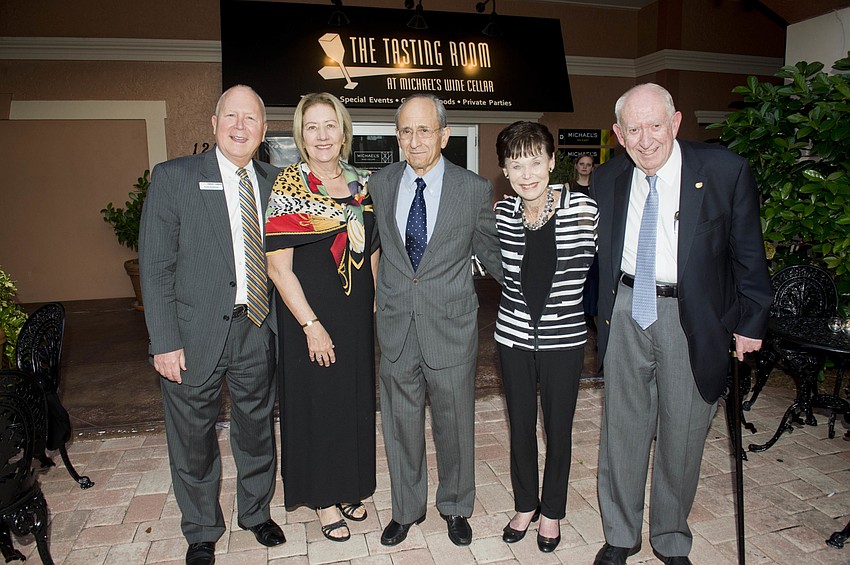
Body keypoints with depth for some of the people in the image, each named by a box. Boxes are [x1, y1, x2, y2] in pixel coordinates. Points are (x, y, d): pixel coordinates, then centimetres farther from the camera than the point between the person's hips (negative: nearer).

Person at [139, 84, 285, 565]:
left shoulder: (274, 182, 5)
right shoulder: (174, 177, -6)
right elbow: (155, 267, -8)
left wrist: (280, 321, 1)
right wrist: (165, 343, -12)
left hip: (258, 331, 3)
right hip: (196, 335, -3)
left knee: (258, 431, 19)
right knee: (194, 441, 13)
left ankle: (256, 513, 44)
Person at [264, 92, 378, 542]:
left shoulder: (362, 184, 5)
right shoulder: (289, 186, -11)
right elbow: (278, 267, -15)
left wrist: (377, 302, 4)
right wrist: (311, 325, -16)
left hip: (357, 317, 5)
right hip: (310, 317, -5)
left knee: (356, 399, 15)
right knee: (316, 401, 8)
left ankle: (350, 487, 37)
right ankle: (323, 498, 29)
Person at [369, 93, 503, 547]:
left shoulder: (475, 190, -5)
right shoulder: (379, 185, 2)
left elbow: (489, 252, 7)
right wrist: (385, 291, 10)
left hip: (451, 326, -2)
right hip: (395, 325, 2)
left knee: (454, 423, 14)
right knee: (400, 423, 15)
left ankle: (455, 507, 39)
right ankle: (406, 509, 38)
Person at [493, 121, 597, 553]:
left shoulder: (581, 208, -13)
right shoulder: (502, 212, -3)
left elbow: (585, 269, 1)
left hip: (564, 338, -2)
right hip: (514, 335, 2)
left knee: (558, 427, 14)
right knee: (520, 425, 16)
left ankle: (552, 511, 37)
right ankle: (525, 504, 39)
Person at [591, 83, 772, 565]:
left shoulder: (725, 171, -8)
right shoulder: (607, 180, 1)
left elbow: (748, 254, -1)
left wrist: (751, 322, 0)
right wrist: (605, 310, 5)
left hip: (694, 318, -2)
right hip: (627, 312, 3)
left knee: (683, 432, 10)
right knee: (623, 426, 11)